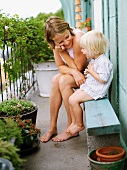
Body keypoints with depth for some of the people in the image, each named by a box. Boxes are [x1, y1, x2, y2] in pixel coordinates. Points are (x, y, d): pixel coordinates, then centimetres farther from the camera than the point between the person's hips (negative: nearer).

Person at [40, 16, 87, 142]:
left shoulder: (78, 39, -30)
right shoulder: (57, 44, -8)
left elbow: (78, 68, -21)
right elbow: (61, 67, -8)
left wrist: (63, 52, -26)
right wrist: (74, 72, -28)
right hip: (74, 75, 7)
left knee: (64, 81, -27)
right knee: (56, 80, -18)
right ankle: (52, 127, -10)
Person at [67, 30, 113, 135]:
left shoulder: (103, 61, -22)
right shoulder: (93, 59, 9)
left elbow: (103, 79, -27)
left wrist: (91, 71, -19)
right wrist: (88, 72, 6)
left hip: (96, 90, -10)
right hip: (88, 86, 10)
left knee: (74, 100, -15)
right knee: (71, 99, 5)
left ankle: (79, 125, 2)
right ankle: (74, 122, 16)